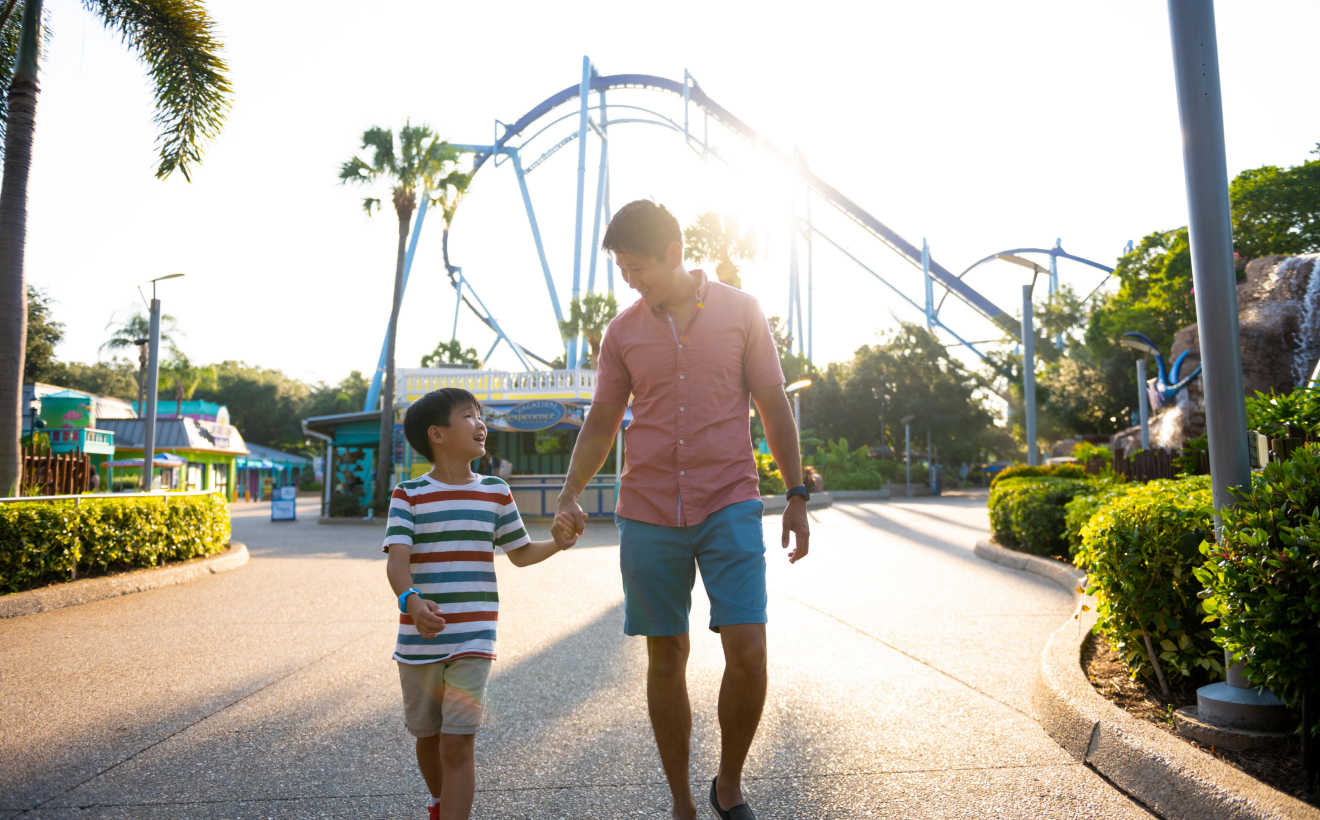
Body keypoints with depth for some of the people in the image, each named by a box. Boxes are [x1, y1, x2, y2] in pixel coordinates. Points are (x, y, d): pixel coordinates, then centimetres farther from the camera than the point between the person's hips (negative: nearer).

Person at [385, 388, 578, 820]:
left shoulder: (495, 492, 5)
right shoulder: (409, 495, -2)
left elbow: (520, 553, 14)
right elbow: (397, 560, -15)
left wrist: (556, 542, -6)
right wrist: (411, 600, -35)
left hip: (472, 639, 0)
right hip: (418, 640, 0)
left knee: (458, 743, -7)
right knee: (427, 736, 18)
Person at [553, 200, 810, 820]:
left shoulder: (741, 311, 3)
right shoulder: (622, 332, 7)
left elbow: (774, 408, 6)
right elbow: (600, 424, 12)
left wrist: (797, 496, 3)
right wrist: (570, 495, -1)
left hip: (729, 505, -2)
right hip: (648, 514, 2)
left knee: (747, 652, -10)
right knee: (666, 661, 7)